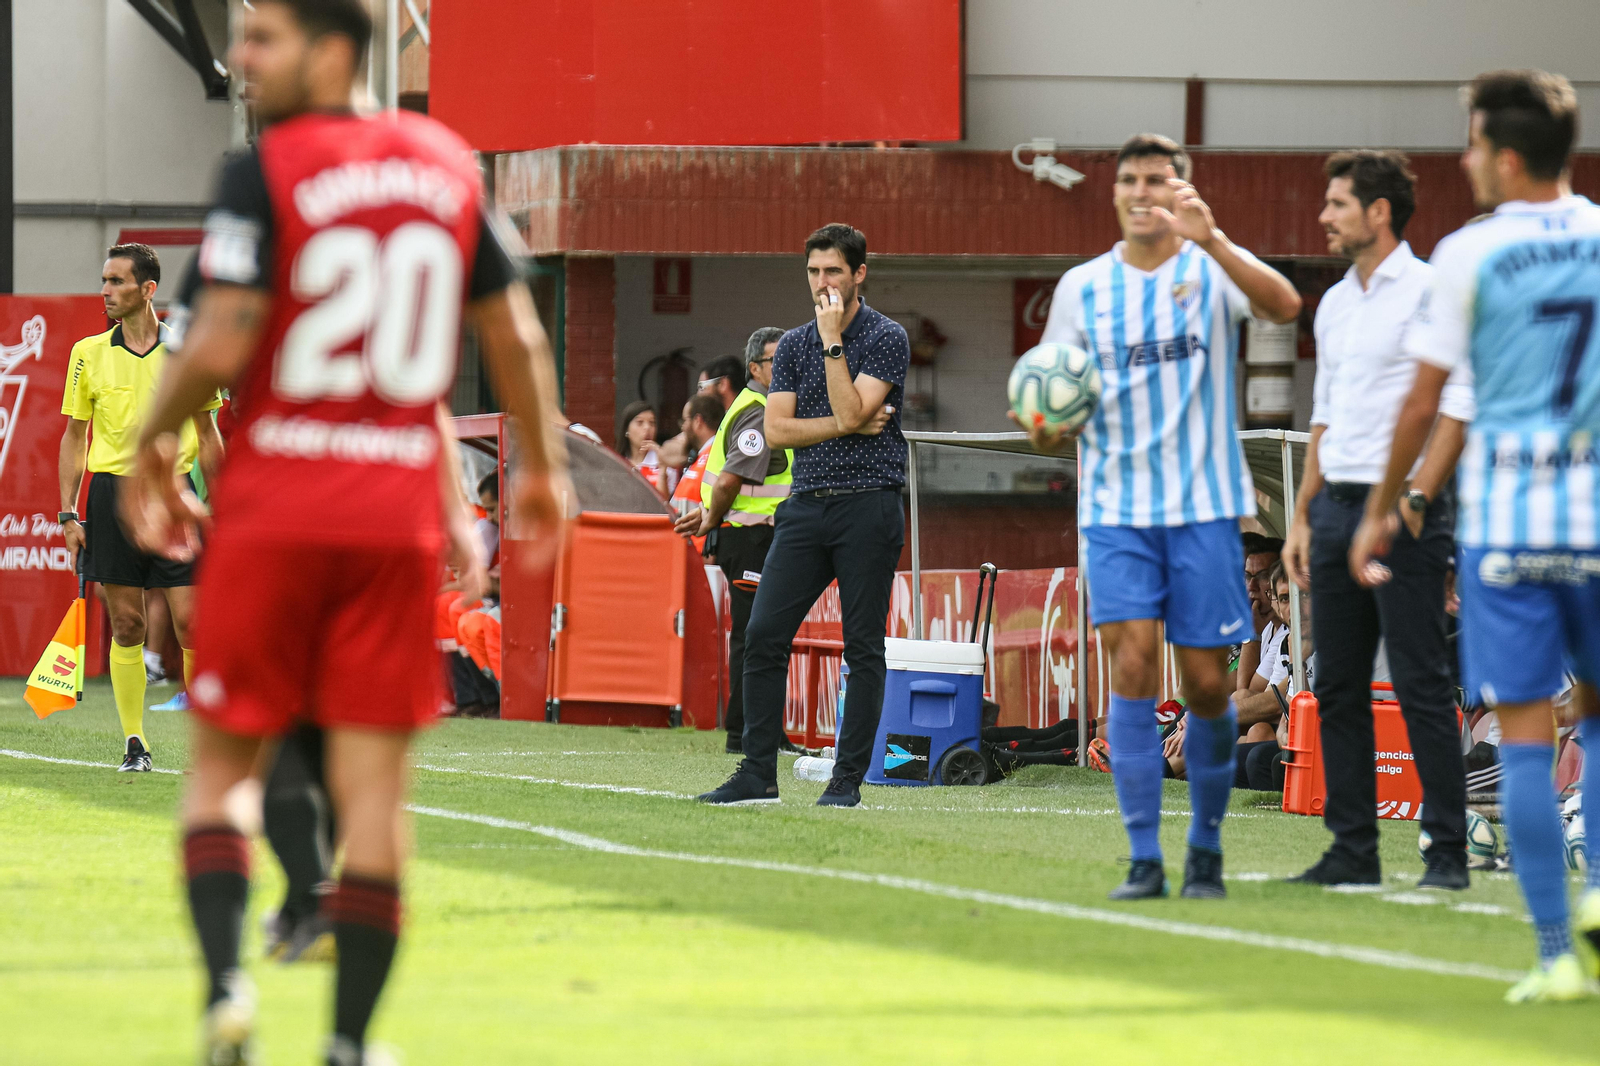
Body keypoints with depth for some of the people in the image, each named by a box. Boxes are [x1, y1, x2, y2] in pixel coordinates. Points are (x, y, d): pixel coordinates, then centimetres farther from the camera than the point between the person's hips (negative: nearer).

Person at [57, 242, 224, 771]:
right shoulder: (88, 353, 5)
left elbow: (207, 436, 9)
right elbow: (74, 437, 10)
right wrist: (68, 512, 3)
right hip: (112, 490, 1)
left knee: (190, 620, -7)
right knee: (126, 625, 1)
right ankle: (134, 742, 7)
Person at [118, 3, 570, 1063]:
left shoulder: (263, 172, -8)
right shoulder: (448, 164, 8)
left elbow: (219, 347, -14)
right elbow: (514, 332, 13)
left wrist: (152, 447, 2)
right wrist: (543, 466, 25)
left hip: (274, 505, -3)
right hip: (401, 508, 3)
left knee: (222, 763, 8)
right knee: (373, 784, 4)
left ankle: (226, 980, -14)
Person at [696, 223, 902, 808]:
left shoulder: (887, 338, -2)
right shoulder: (793, 344, 13)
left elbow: (850, 412, -15)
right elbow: (777, 430, 3)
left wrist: (833, 340, -13)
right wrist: (851, 426, -8)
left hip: (868, 503, -4)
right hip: (806, 505, 4)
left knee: (863, 647, -2)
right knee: (764, 634, -5)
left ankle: (847, 779, 2)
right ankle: (757, 774, -1)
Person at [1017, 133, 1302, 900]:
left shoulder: (1213, 270, 1)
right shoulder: (1082, 288, 9)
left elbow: (1284, 305, -21)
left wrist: (1210, 240, -35)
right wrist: (1046, 428, -11)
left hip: (1205, 505, -1)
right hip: (1115, 507, 1)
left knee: (1206, 684, 1)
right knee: (1132, 665, -12)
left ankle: (1206, 848, 20)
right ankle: (1143, 859, -8)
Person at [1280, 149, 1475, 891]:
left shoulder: (1429, 291, -6)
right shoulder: (1334, 304, 17)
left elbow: (1458, 407, -11)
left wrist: (1415, 499, -18)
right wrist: (1303, 515, 17)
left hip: (1402, 509, -8)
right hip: (1337, 506, 8)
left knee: (1421, 684, -7)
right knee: (1338, 688, 6)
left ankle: (1448, 850, -4)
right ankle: (1352, 850, 11)